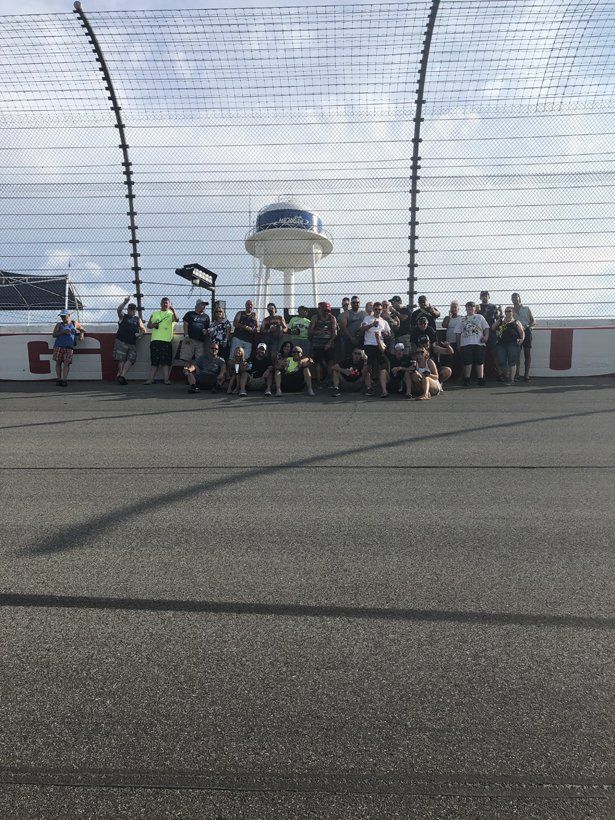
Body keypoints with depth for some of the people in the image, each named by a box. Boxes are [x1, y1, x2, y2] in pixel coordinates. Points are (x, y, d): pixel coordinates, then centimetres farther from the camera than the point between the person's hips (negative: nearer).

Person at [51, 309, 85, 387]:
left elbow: (83, 329, 29)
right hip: (59, 346, 1)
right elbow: (54, 335, 3)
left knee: (66, 363, -9)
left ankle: (64, 380, -11)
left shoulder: (74, 324, 15)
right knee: (58, 362, 0)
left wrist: (81, 333, 7)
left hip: (69, 347, -1)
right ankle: (58, 379, 4)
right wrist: (63, 332, -10)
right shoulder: (59, 324, 13)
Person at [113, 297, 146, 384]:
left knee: (130, 359, -11)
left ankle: (122, 375, -12)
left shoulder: (137, 319, 21)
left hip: (132, 343, 3)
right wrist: (125, 302, -26)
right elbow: (119, 310, -9)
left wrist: (140, 334, 0)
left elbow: (144, 330, 23)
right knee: (121, 359, -8)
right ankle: (120, 374, -1)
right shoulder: (123, 316, 12)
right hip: (121, 341, -3)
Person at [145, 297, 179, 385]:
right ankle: (150, 379, 6)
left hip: (167, 341, -3)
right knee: (154, 362, 5)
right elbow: (148, 325, 21)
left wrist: (173, 310, -26)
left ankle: (166, 379, -7)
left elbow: (177, 319, -12)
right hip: (155, 340, 3)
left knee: (166, 362, -6)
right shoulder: (154, 314, 22)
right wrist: (153, 325, -1)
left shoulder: (171, 314, 10)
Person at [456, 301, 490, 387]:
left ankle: (481, 380, 2)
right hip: (465, 344, 0)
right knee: (467, 362, -4)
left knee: (480, 362, -1)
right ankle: (467, 380, 1)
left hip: (479, 343, 0)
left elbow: (486, 328, 10)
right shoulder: (462, 319, 18)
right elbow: (458, 333, 15)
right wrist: (458, 344, 8)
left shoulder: (480, 317, 17)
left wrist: (486, 336, -8)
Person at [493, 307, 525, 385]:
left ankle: (512, 379, -9)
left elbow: (522, 332, 8)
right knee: (502, 363, -1)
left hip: (513, 344, -3)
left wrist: (522, 339, -8)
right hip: (501, 344, 3)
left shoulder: (516, 322, 14)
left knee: (512, 362, -10)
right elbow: (493, 328, 9)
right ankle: (506, 378, 19)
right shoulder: (501, 322, 23)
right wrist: (498, 320, 1)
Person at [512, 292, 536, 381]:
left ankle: (526, 375, -2)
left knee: (527, 354, -4)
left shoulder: (526, 309, 12)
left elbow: (533, 321, 9)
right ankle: (517, 375, -2)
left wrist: (526, 326, -10)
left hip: (526, 332, 0)